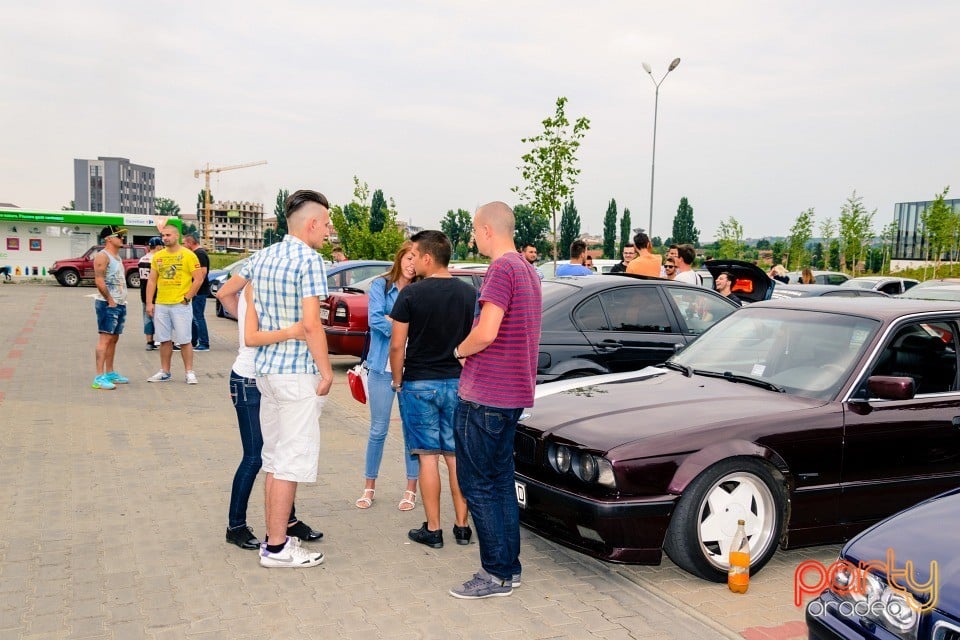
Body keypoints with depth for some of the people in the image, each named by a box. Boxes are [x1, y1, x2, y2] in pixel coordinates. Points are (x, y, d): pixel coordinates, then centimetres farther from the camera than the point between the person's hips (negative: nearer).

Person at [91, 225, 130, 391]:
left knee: (114, 339, 14)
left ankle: (110, 373, 22)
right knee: (105, 338, -12)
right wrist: (110, 300, -19)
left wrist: (122, 300, 14)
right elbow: (99, 280, -20)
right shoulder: (102, 256, -10)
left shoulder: (117, 257, 19)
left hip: (120, 304, 9)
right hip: (108, 304, -9)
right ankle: (99, 377, -13)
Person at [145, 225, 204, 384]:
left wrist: (187, 298, -10)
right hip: (161, 305, 5)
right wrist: (149, 303, 5)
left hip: (181, 305, -4)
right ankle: (165, 372, 19)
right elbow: (152, 281, 12)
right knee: (165, 340, 10)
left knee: (184, 341, -2)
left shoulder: (188, 255, -4)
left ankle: (189, 372, 5)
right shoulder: (157, 256, 10)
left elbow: (198, 279, -6)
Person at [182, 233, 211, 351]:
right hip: (197, 291, 10)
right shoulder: (197, 253, 17)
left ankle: (204, 344, -3)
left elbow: (203, 272, -22)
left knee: (198, 317, -7)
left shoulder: (199, 254, -14)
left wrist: (195, 290, -22)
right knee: (193, 316, 16)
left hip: (199, 291, -10)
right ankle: (193, 341, 25)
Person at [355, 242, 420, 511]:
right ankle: (369, 487, 21)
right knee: (378, 430, 7)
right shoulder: (381, 285, 1)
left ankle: (411, 489, 18)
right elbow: (375, 318, -13)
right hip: (382, 368, -1)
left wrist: (391, 321, -14)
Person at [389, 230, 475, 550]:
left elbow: (397, 345, -9)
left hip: (419, 383, -3)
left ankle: (432, 530, 9)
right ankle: (462, 526, 16)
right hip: (458, 383, 4)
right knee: (457, 456, 10)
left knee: (428, 457, 3)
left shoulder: (411, 294, -10)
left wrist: (397, 381, 5)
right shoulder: (470, 293, 2)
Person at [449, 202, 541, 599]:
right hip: (514, 392, 10)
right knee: (500, 481, 16)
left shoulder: (502, 269, -15)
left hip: (484, 395, -10)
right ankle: (509, 567, 23)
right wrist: (471, 351, 12)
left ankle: (497, 574, 6)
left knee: (478, 484, 0)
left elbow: (486, 333, -24)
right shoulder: (528, 271, 15)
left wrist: (460, 350, -5)